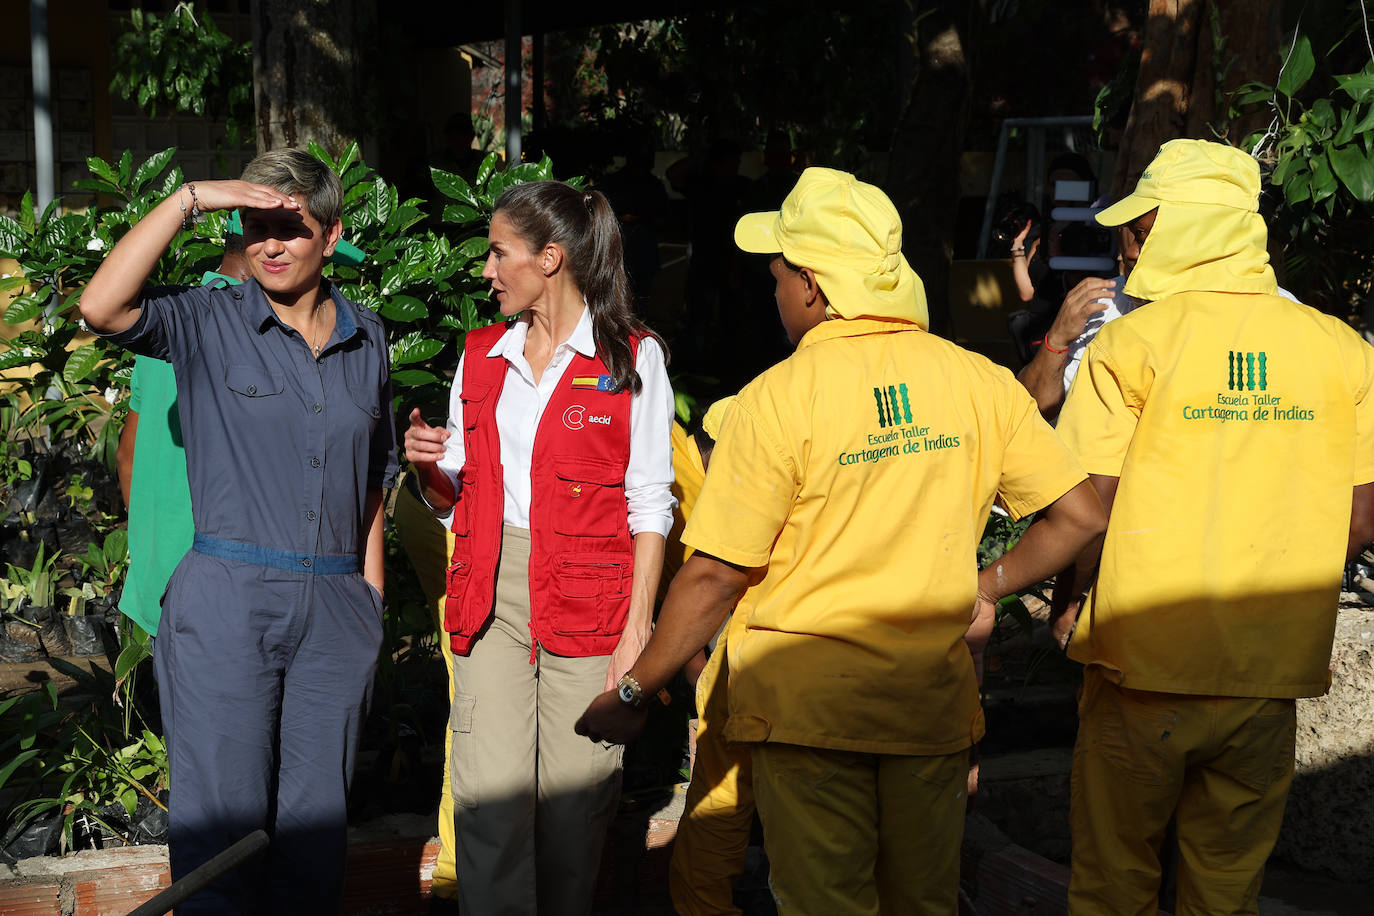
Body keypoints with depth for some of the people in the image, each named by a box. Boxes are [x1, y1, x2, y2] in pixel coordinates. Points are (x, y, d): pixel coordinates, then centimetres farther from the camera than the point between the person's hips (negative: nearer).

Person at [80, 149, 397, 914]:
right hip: (228, 601, -3)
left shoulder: (366, 338, 11)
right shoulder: (208, 324, 0)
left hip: (336, 607, 3)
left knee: (316, 819, 11)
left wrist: (372, 591, 14)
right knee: (221, 819, 1)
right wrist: (191, 199, -17)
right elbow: (102, 307, -19)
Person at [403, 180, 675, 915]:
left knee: (572, 806, -1)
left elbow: (649, 507, -3)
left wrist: (637, 630, -10)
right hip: (491, 597, 4)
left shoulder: (631, 358, 0)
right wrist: (428, 468, -3)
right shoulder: (481, 356, 14)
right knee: (488, 802, -4)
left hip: (585, 600, -3)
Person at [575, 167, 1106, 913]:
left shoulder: (777, 399, -12)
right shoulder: (978, 382, -1)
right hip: (935, 698, 4)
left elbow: (715, 576, -11)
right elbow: (1079, 516, 1)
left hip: (809, 703, -4)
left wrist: (633, 694, -1)